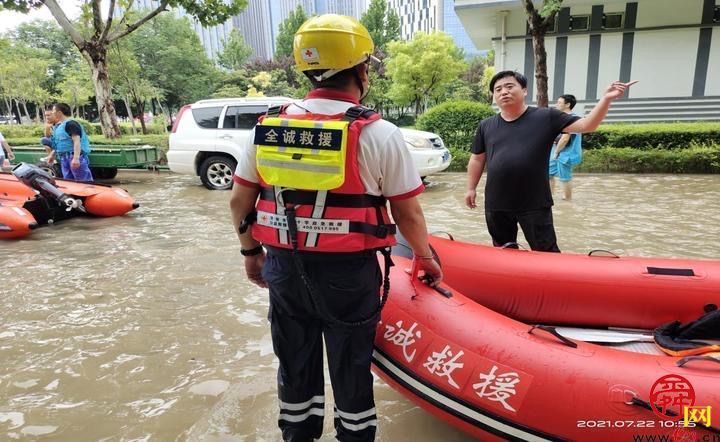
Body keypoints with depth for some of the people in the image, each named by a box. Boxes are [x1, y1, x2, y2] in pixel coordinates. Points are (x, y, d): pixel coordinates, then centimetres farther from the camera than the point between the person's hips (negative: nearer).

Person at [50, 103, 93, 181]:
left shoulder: (70, 124, -10)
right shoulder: (58, 126, 19)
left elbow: (76, 141, -20)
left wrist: (76, 158, -29)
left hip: (74, 157, -10)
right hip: (64, 158, 10)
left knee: (84, 181, -11)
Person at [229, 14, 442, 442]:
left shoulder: (268, 125, 0)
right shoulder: (379, 134, -12)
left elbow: (239, 202, 5)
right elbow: (408, 214, -6)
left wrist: (251, 252, 19)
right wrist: (426, 257, 11)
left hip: (284, 269, 4)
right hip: (349, 274, -4)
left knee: (296, 370, 21)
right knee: (351, 373, 16)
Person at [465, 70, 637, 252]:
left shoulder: (546, 117, -2)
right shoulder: (486, 126, 6)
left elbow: (585, 125, -6)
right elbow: (477, 159, 13)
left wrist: (606, 99, -19)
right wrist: (471, 188, 11)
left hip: (535, 204, -3)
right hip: (496, 204, 3)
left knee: (547, 253, 7)